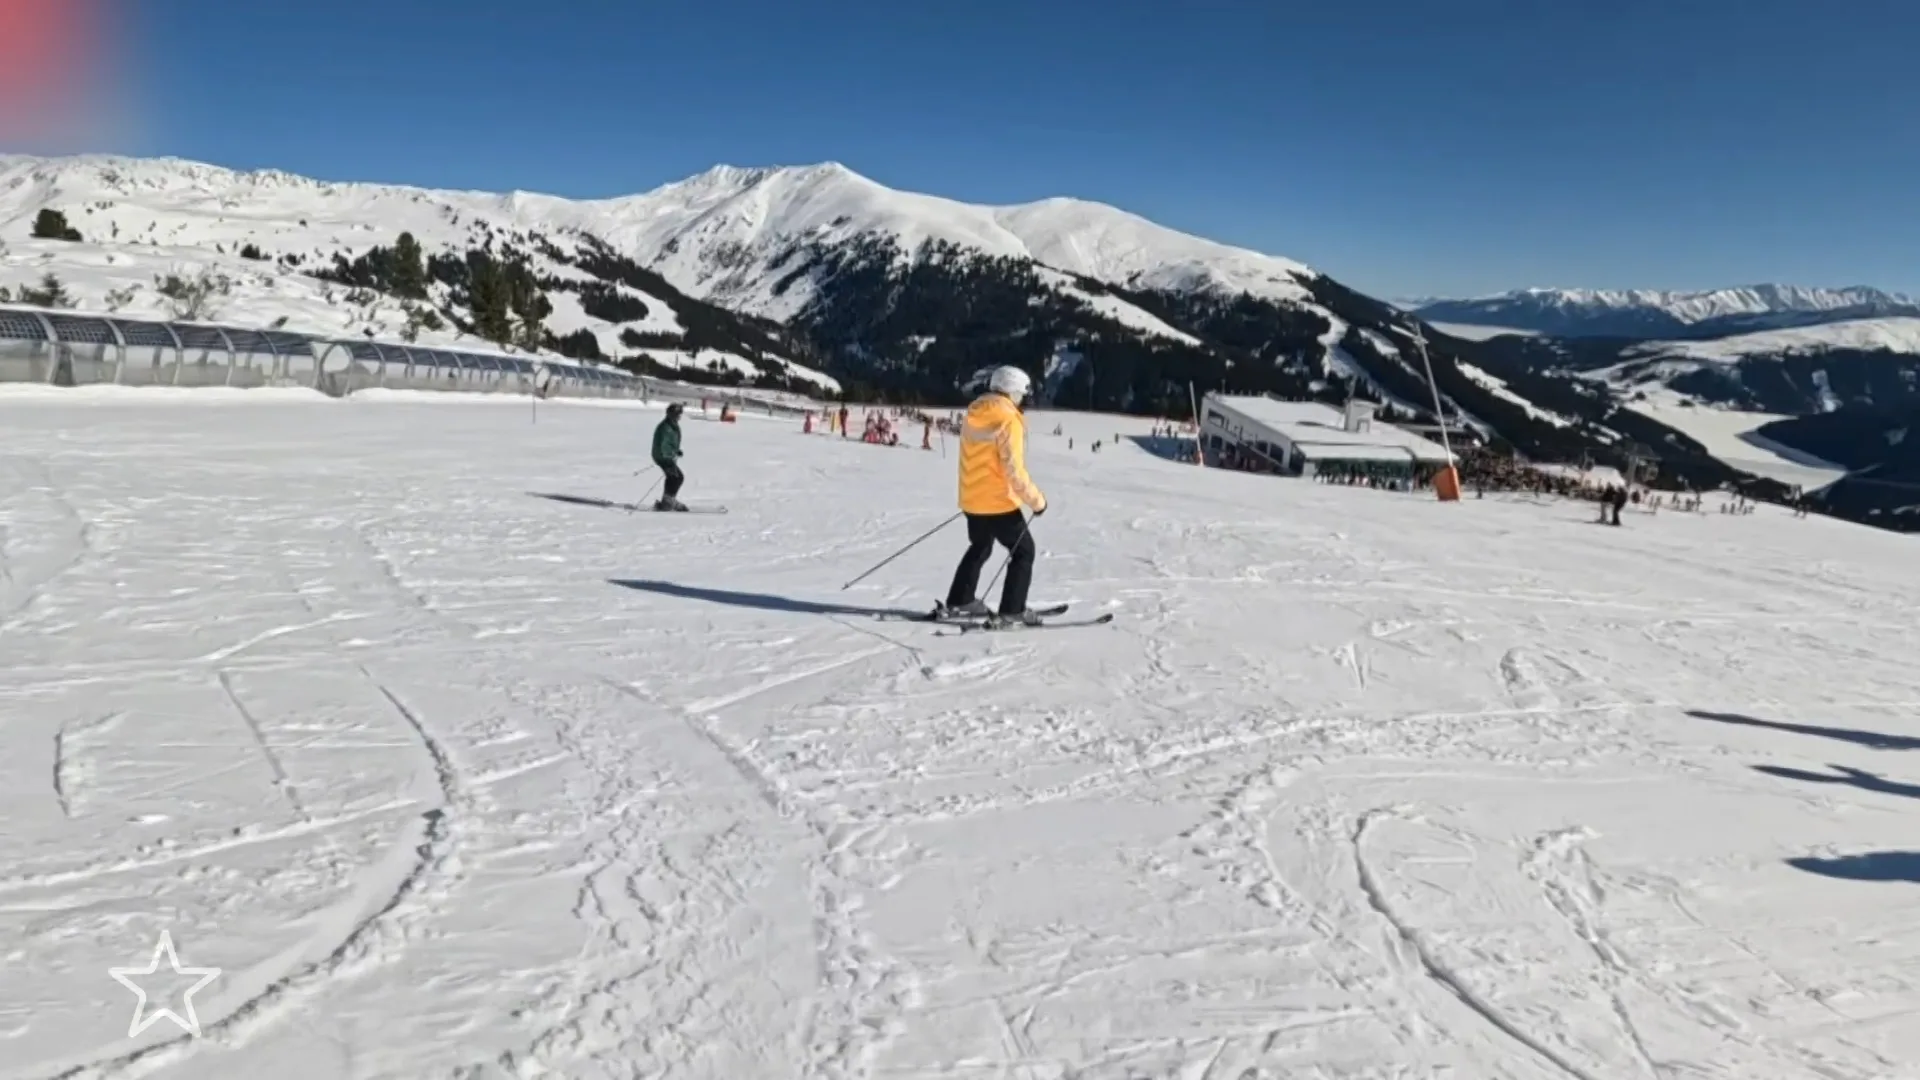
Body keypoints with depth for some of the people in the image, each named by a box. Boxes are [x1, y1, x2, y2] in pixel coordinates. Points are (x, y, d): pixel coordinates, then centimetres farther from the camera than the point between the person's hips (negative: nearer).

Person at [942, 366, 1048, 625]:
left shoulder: (973, 416, 6)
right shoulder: (1008, 420, -19)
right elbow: (1014, 469, -22)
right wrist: (1036, 500, -13)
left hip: (971, 499, 8)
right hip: (998, 502, -8)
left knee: (980, 547, 26)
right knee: (1023, 551, 6)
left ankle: (958, 601, 28)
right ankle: (1012, 610, 2)